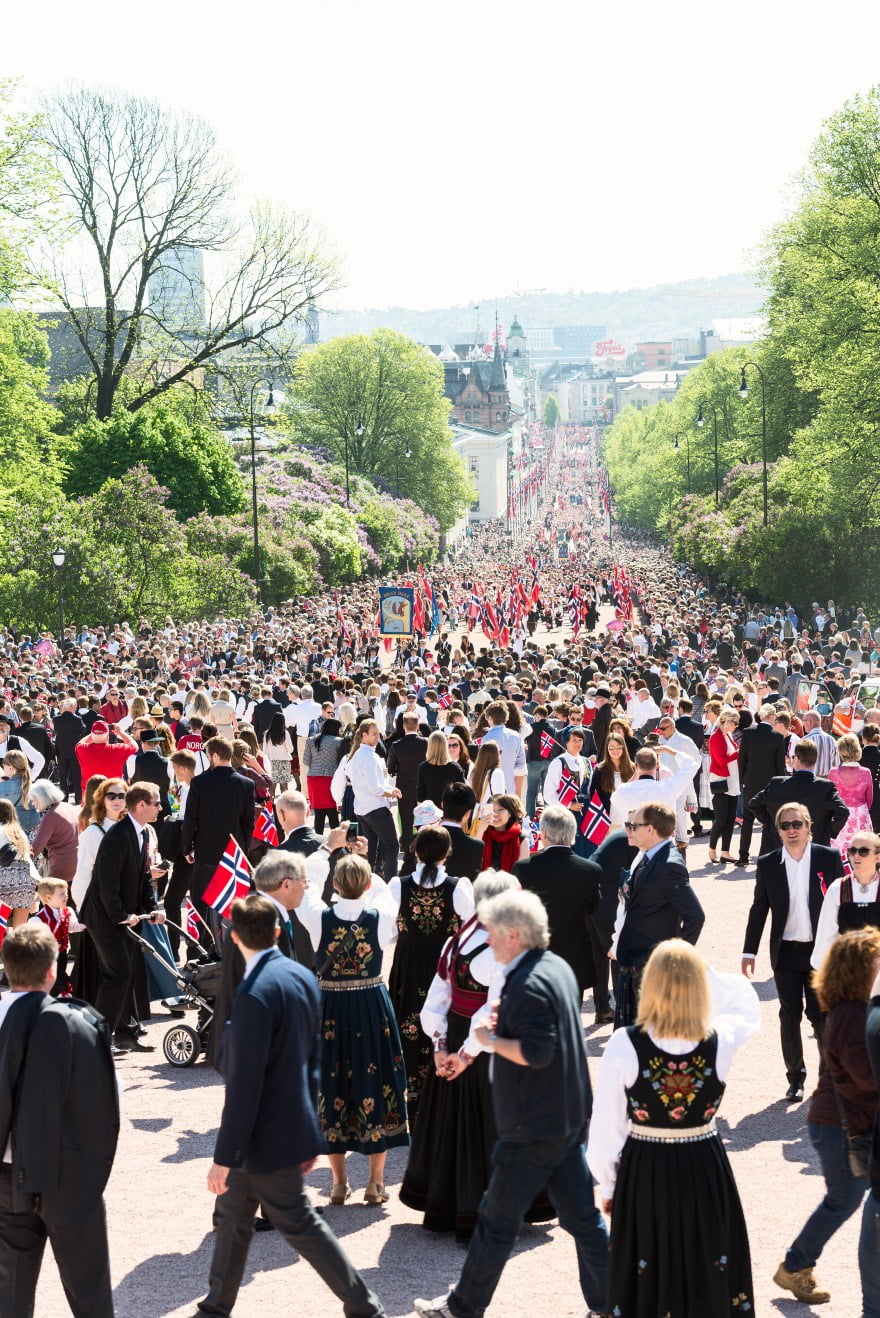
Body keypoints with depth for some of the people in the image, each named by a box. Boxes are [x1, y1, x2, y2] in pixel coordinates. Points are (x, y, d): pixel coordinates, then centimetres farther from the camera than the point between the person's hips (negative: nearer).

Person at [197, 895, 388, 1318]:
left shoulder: (255, 993, -24)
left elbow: (245, 1084, -24)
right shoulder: (302, 977, 2)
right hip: (294, 1121, 9)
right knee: (232, 1215, 20)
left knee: (298, 1224, 3)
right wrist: (309, 1128, 18)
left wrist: (224, 1156, -18)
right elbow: (311, 1058, 10)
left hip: (266, 1136, -9)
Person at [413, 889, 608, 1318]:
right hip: (569, 1118, 9)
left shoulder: (529, 985, -22)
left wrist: (492, 1040, -15)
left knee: (497, 1220, 5)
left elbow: (536, 1053, -28)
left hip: (533, 1129, -9)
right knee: (582, 1216, 13)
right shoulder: (557, 967, 8)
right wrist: (505, 1022, 5)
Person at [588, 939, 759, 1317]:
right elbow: (747, 1003, 10)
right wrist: (695, 974, 5)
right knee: (710, 1278, 18)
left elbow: (606, 1125, -9)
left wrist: (607, 1183, 5)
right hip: (704, 1171, 1)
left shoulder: (624, 1046, -19)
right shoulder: (721, 1041, -15)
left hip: (644, 1172, -1)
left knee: (646, 1283, 16)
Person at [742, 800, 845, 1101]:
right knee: (790, 1016, 7)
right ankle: (796, 1077, 20)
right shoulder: (768, 864, 1)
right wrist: (749, 952, 3)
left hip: (821, 950, -2)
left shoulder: (829, 858, -3)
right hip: (785, 952, 2)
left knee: (820, 1015, 2)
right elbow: (759, 909, 6)